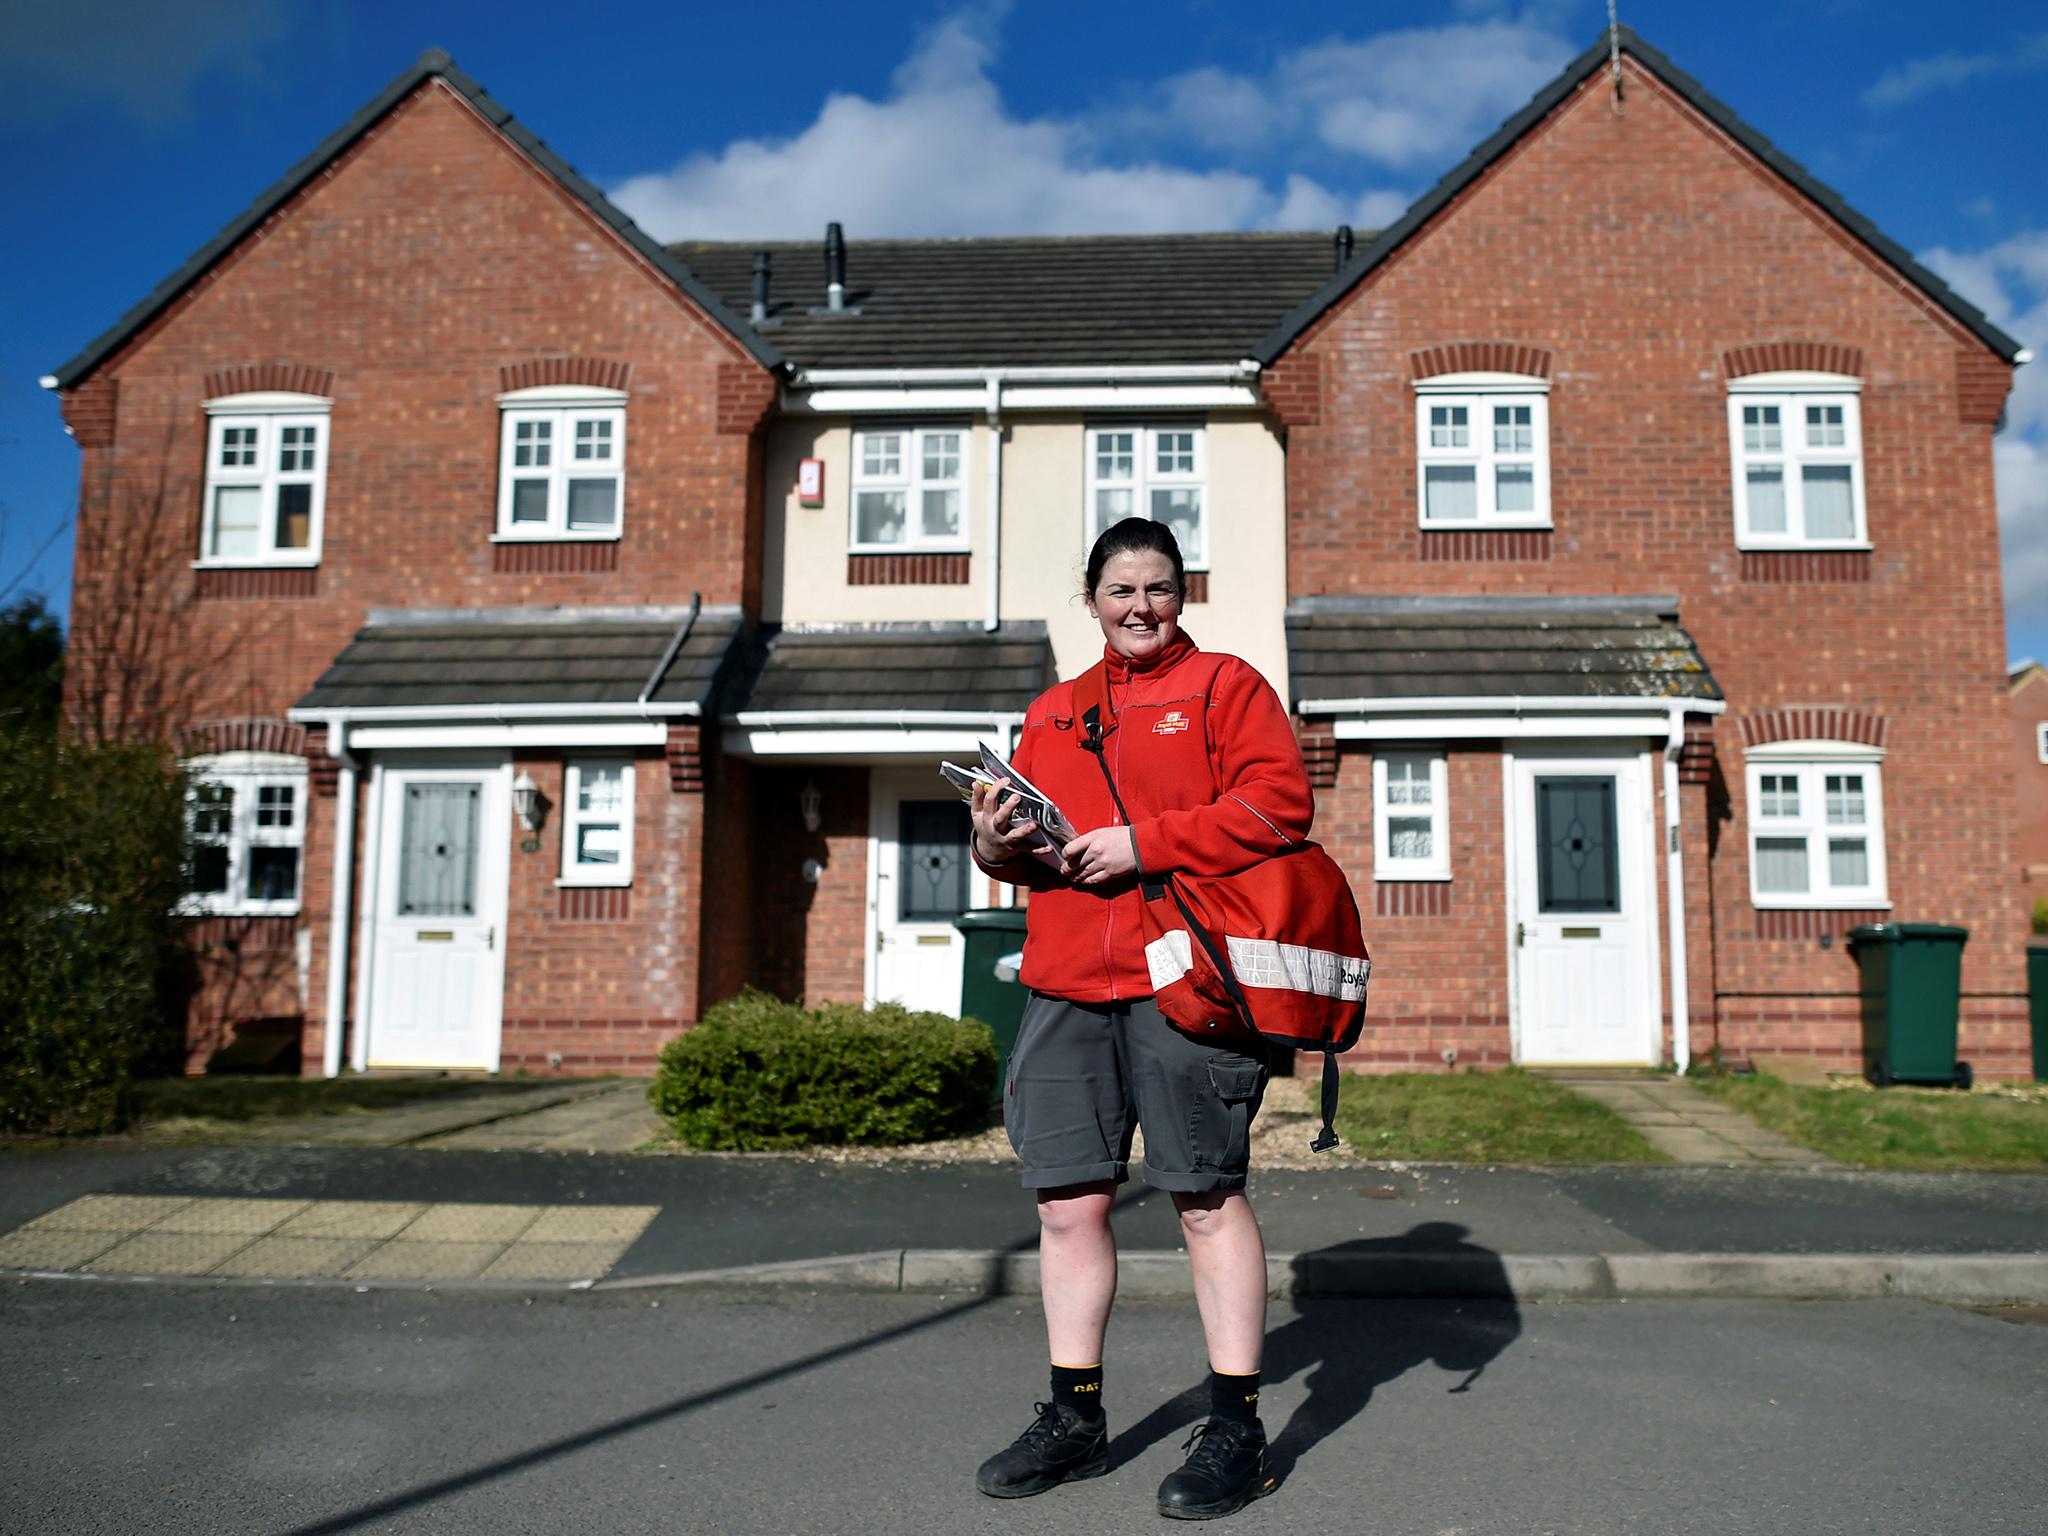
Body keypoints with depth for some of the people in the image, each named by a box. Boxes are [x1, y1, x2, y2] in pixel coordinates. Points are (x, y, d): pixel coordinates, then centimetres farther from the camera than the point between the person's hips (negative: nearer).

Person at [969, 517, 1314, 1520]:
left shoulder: (1224, 685, 5)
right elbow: (1027, 839, 24)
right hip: (1068, 986, 5)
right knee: (1068, 1203, 7)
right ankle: (1074, 1418, 22)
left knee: (1208, 1199, 1)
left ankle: (1235, 1428, 14)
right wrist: (998, 844, 0)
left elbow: (1280, 804, -8)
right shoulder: (1051, 715, 21)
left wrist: (1143, 842, -14)